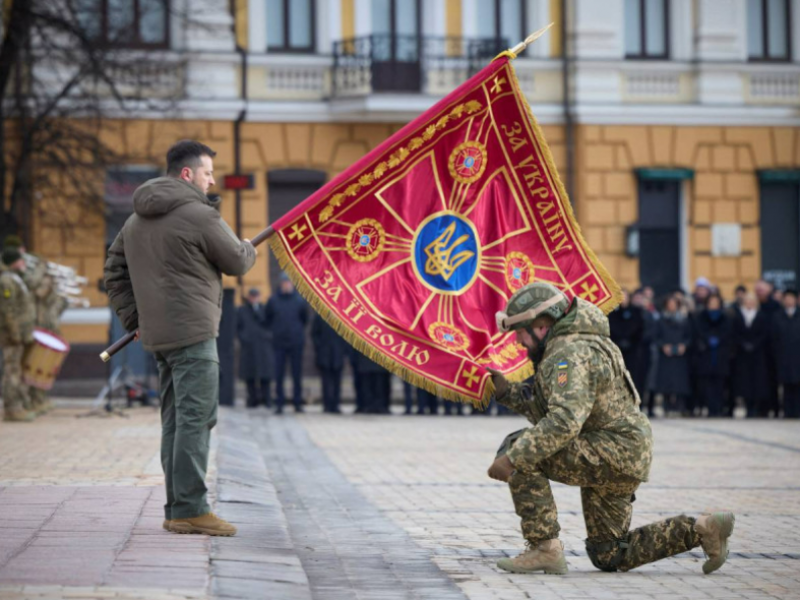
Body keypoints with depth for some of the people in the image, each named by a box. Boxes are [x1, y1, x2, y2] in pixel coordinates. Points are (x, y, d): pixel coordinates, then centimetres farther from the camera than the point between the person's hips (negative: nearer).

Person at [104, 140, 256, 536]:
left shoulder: (137, 220, 17)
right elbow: (237, 262, -3)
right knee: (195, 419, -9)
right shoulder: (198, 215, -11)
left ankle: (177, 508, 14)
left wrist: (134, 318, 21)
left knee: (175, 421, 12)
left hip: (157, 335, 9)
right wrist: (248, 248, 19)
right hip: (193, 332, -9)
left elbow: (114, 272, 21)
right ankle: (190, 509, -12)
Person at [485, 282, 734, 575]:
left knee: (521, 454, -19)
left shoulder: (569, 355, -19)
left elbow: (564, 422, -33)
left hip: (615, 453, -11)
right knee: (608, 557, 15)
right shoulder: (559, 351, 15)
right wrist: (505, 390, 9)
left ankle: (544, 548, -16)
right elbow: (545, 411, 18)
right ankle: (702, 529, 14)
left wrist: (512, 458, -32)